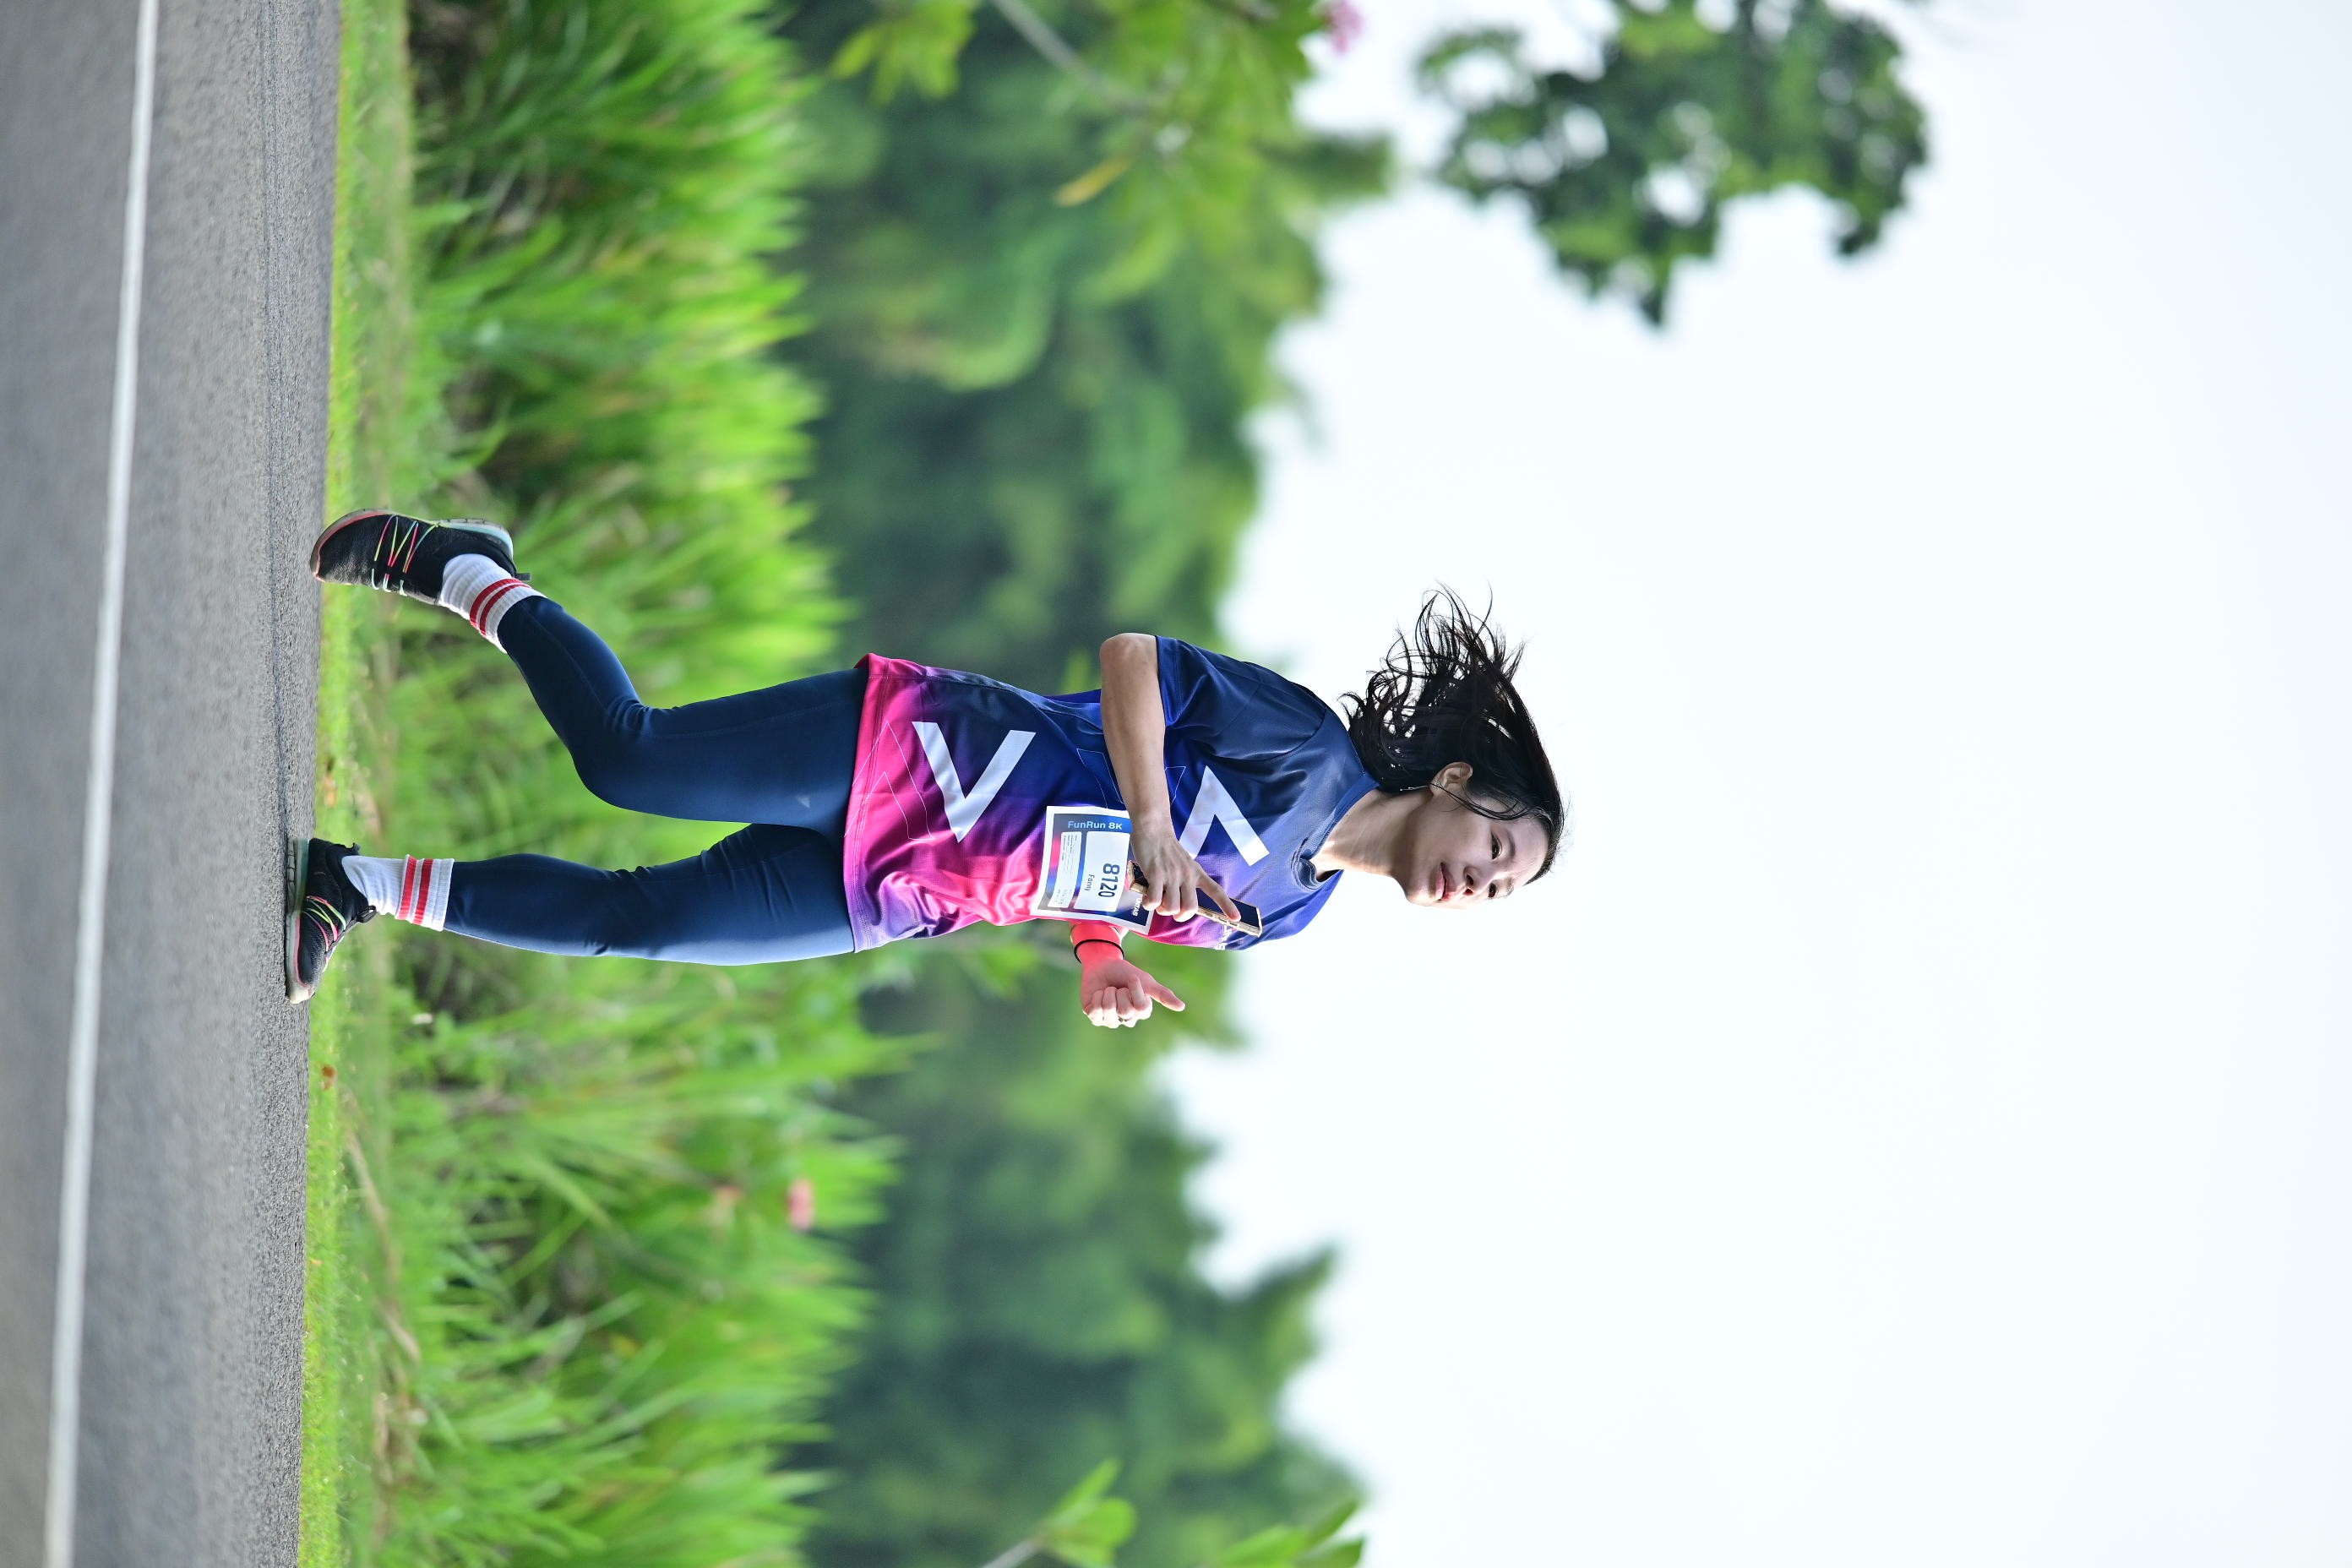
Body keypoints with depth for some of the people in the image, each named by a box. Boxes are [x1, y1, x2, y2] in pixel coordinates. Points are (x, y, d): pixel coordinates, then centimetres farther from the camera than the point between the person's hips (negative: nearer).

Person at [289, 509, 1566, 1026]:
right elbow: (1134, 648, -14)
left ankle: (364, 885, 7)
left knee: (634, 920, -2)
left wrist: (1101, 951, -1)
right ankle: (465, 574, 6)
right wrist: (1152, 826, -24)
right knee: (628, 757, -18)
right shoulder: (1309, 752, -12)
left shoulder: (1290, 913, 11)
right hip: (910, 752, -6)